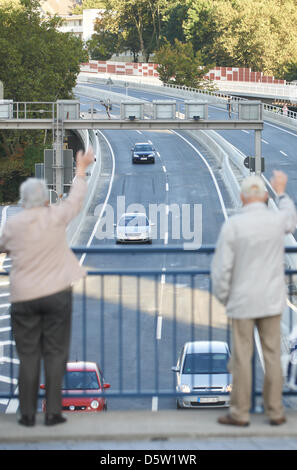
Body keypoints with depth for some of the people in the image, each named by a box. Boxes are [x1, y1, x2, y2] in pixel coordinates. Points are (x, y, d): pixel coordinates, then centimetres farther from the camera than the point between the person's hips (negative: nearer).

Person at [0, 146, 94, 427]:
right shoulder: (56, 217, -4)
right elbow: (76, 199, 12)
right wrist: (81, 169, 25)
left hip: (23, 296, 1)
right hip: (56, 293, -1)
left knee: (28, 355, 5)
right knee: (55, 353, 4)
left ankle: (27, 414, 4)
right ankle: (53, 412, 2)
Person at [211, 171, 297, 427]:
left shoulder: (232, 225, -12)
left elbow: (221, 268, -11)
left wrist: (223, 297, 4)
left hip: (242, 302, -2)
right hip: (272, 300, 2)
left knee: (242, 358, 2)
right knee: (272, 356, 7)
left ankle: (240, 413, 6)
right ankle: (275, 411, 10)